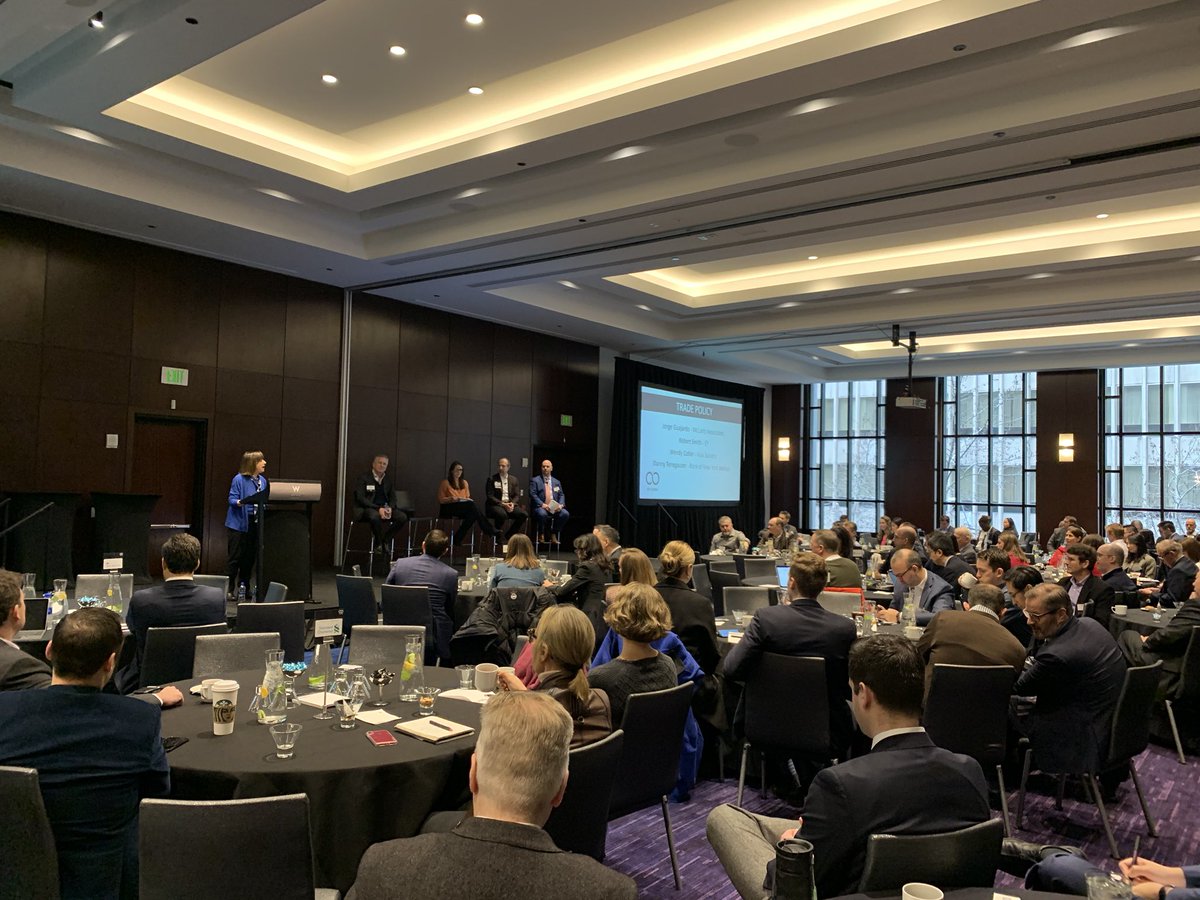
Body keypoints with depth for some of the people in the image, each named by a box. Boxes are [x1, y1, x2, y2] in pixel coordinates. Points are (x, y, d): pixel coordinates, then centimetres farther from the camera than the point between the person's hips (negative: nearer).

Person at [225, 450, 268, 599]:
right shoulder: (239, 479, -10)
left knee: (250, 556, 9)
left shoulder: (263, 480, 9)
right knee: (235, 556, -2)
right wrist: (241, 502, -32)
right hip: (239, 523, -6)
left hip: (255, 524, 6)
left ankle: (244, 587, 20)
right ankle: (229, 588, 5)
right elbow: (232, 499, -13)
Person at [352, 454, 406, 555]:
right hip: (366, 508, -5)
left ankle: (385, 541, -7)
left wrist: (390, 508, -10)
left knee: (403, 517, -20)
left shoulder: (388, 479, 14)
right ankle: (378, 544, -16)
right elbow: (361, 498, -12)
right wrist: (378, 509, -24)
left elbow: (392, 497, 15)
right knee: (375, 516, -39)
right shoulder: (363, 477, -3)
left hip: (384, 508, 5)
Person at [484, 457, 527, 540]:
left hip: (510, 504, 4)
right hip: (496, 505, -4)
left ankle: (509, 535, -4)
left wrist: (512, 503, -12)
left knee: (524, 514, -22)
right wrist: (503, 504, -17)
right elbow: (490, 496, -4)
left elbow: (517, 495, 10)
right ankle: (497, 536, -12)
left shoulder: (513, 479, 15)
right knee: (502, 514, -38)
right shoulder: (492, 479, 4)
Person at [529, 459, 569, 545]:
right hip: (541, 507, -3)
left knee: (565, 514, -26)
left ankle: (553, 535, -9)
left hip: (555, 508, 4)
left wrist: (561, 505, -8)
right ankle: (541, 535, -11)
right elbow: (533, 494, -4)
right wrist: (542, 504, -18)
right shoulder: (535, 480, 7)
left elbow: (561, 495, 14)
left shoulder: (557, 482, 20)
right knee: (542, 514, -38)